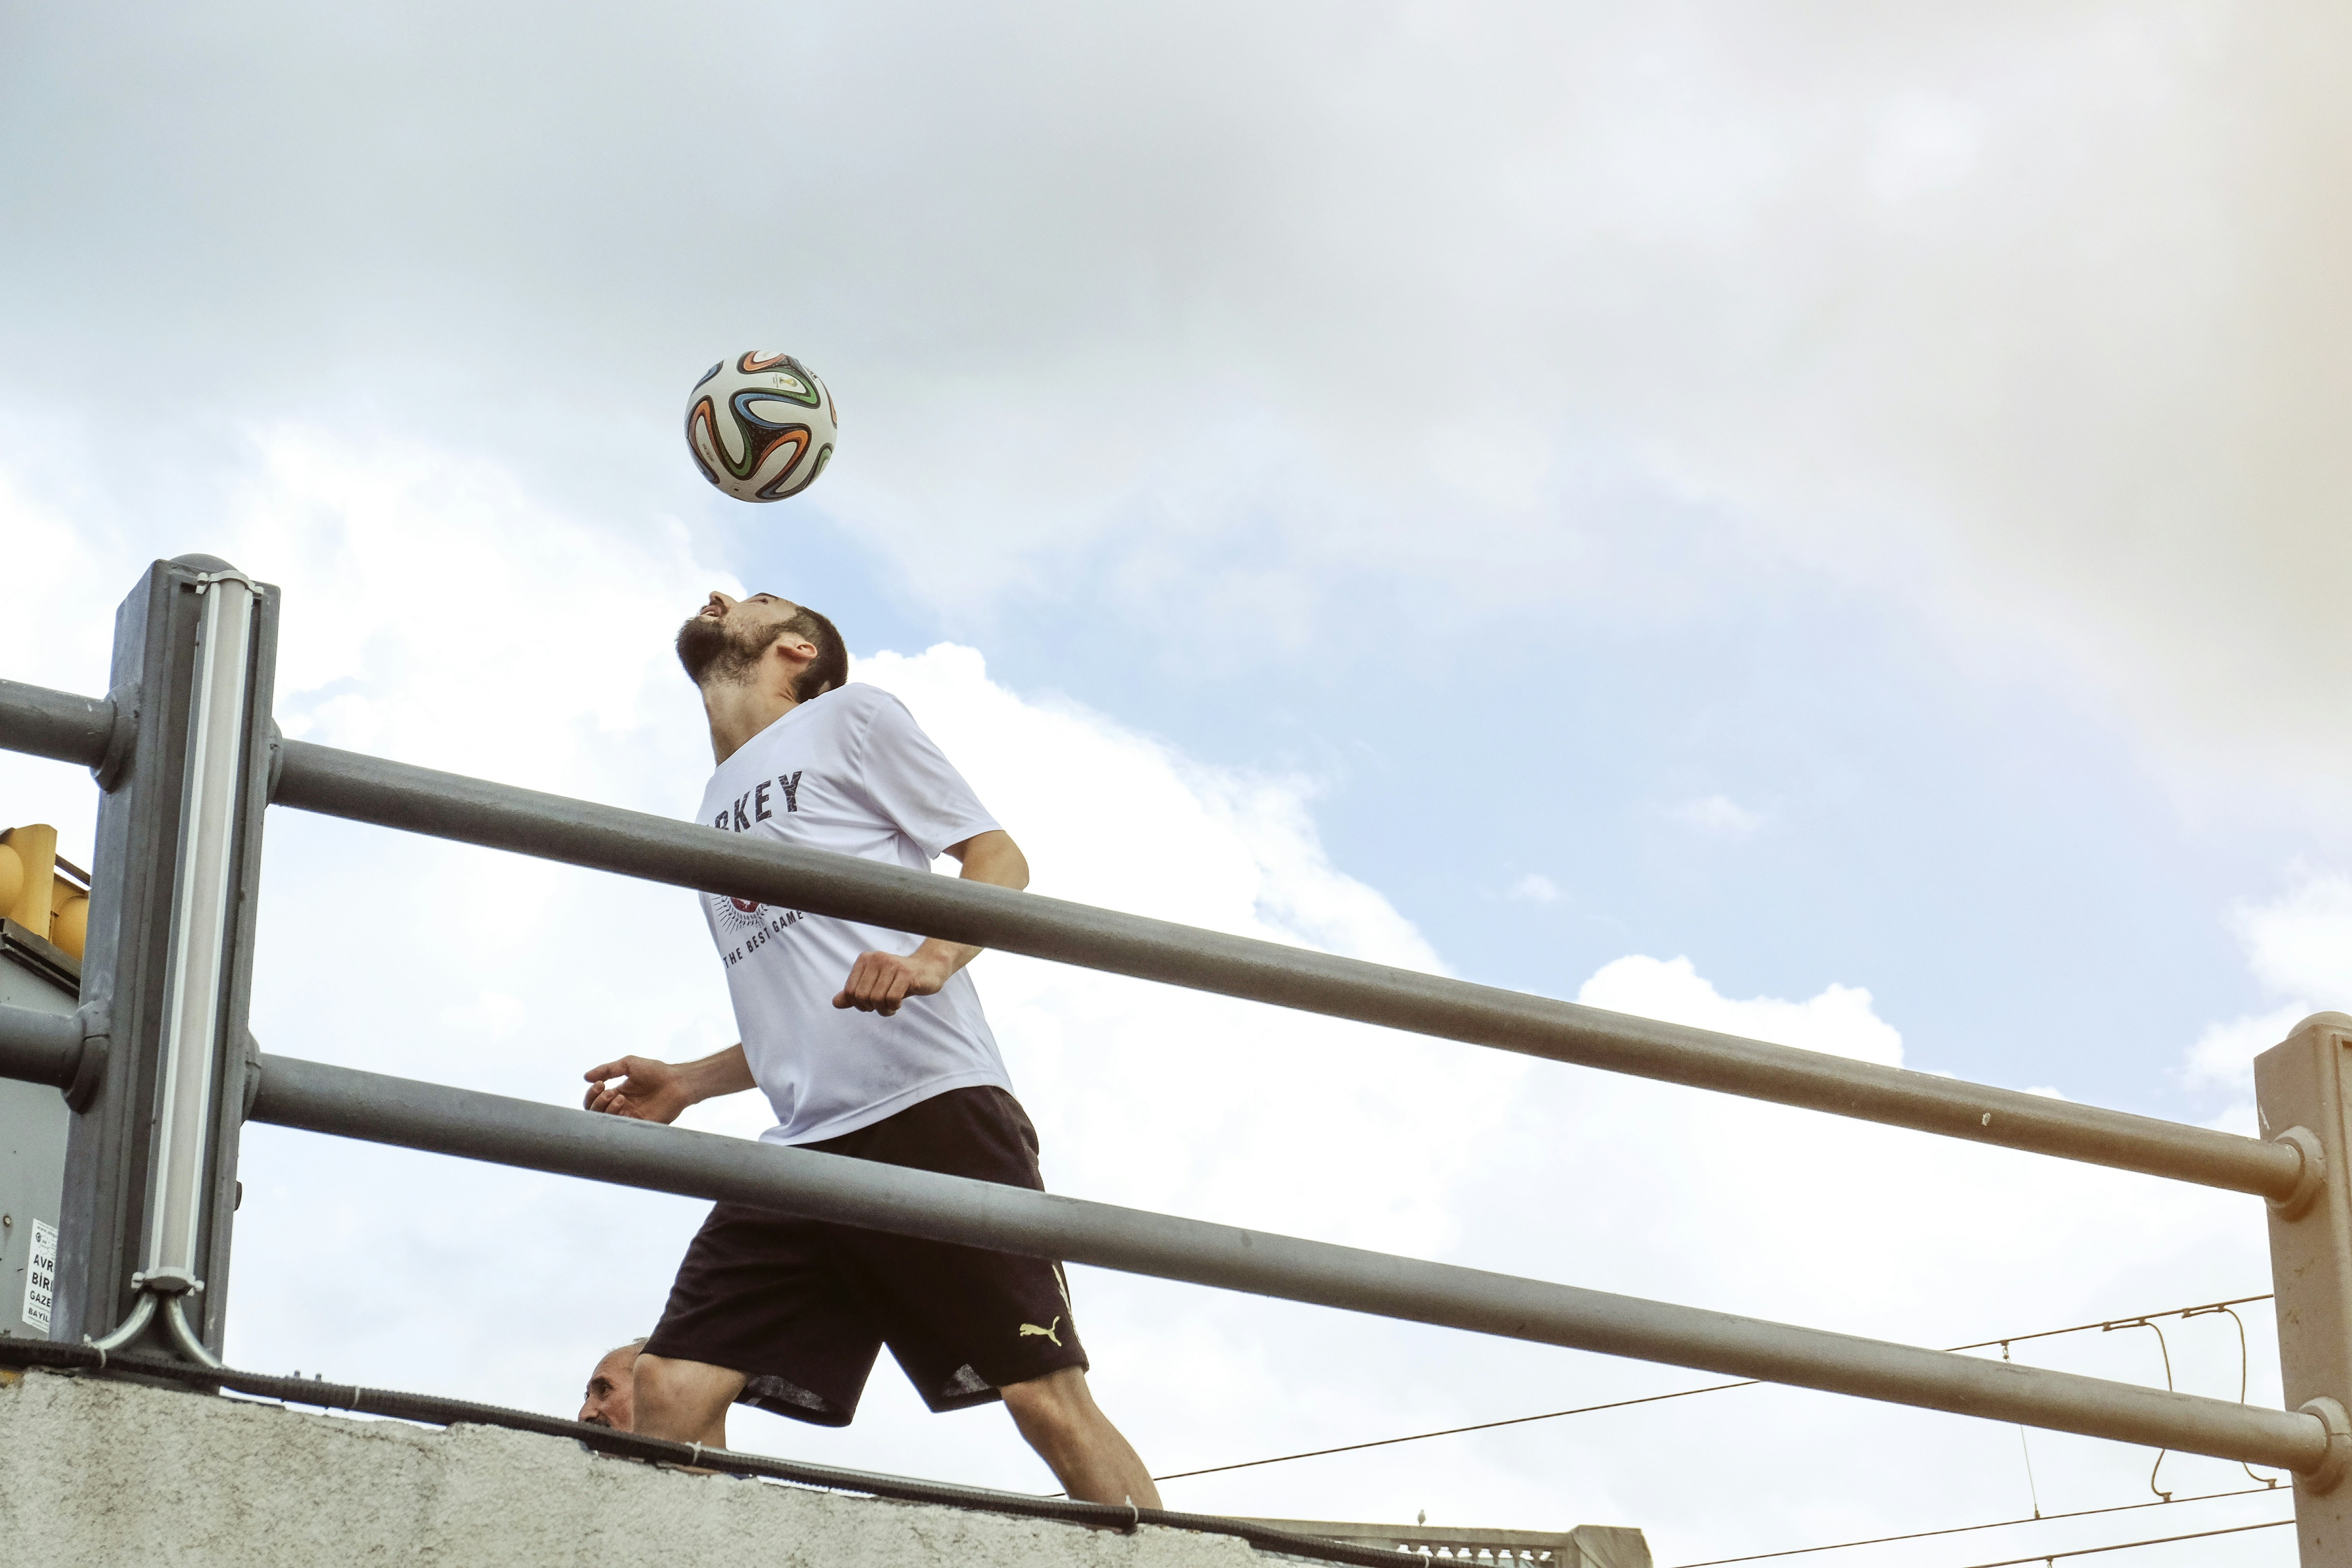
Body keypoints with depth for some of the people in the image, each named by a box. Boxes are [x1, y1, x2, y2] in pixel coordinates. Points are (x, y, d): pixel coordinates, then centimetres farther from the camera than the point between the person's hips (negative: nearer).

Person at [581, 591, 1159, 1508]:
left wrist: (930, 960, -18)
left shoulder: (849, 718, 11)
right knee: (671, 1388, -10)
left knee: (1047, 1398, -13)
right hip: (804, 1147, 7)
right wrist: (687, 1084, 17)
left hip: (932, 1103, -6)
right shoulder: (715, 814, 29)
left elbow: (999, 859, 3)